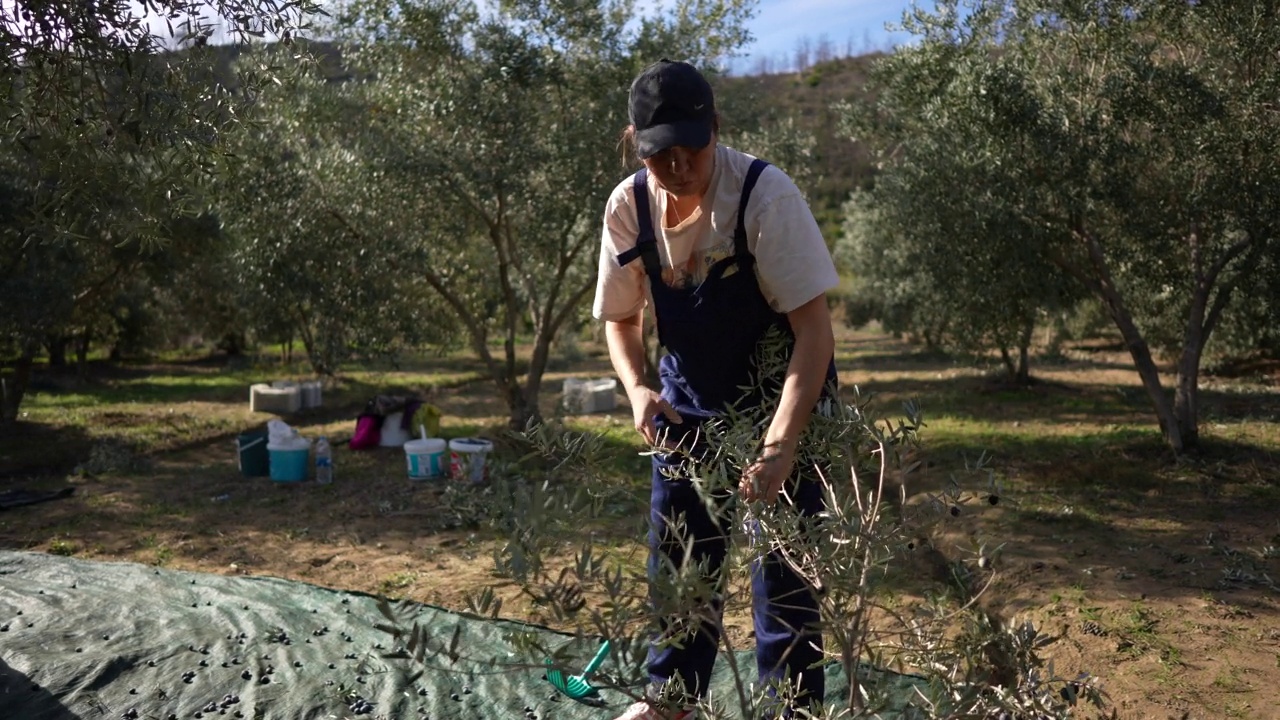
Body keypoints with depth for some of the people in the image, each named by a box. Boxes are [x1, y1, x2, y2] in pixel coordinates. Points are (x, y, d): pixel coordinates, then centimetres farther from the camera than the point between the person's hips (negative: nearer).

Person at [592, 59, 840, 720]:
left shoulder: (764, 194, -27)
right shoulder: (627, 207, -14)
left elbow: (814, 328, -28)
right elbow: (621, 318, 0)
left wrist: (780, 446, -38)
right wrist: (637, 389, -19)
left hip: (780, 398, -4)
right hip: (689, 402, 5)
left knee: (782, 560, 0)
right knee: (677, 551, 15)